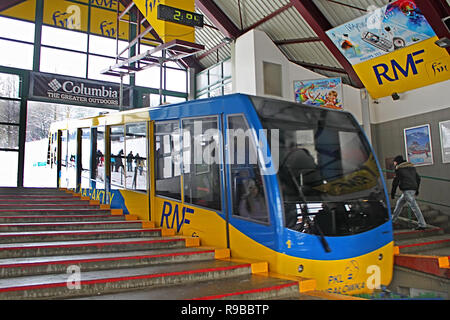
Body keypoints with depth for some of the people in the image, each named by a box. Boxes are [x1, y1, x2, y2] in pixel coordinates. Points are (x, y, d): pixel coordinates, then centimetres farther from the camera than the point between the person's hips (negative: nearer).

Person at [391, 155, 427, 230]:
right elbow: (418, 178, 21)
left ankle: (422, 224, -10)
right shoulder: (412, 167, 18)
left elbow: (395, 182, -7)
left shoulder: (399, 169, -5)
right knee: (399, 203, 19)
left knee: (414, 207, -9)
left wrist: (392, 193, 0)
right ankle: (392, 219, 27)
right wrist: (416, 189, 29)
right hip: (413, 189, 9)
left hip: (407, 190, -9)